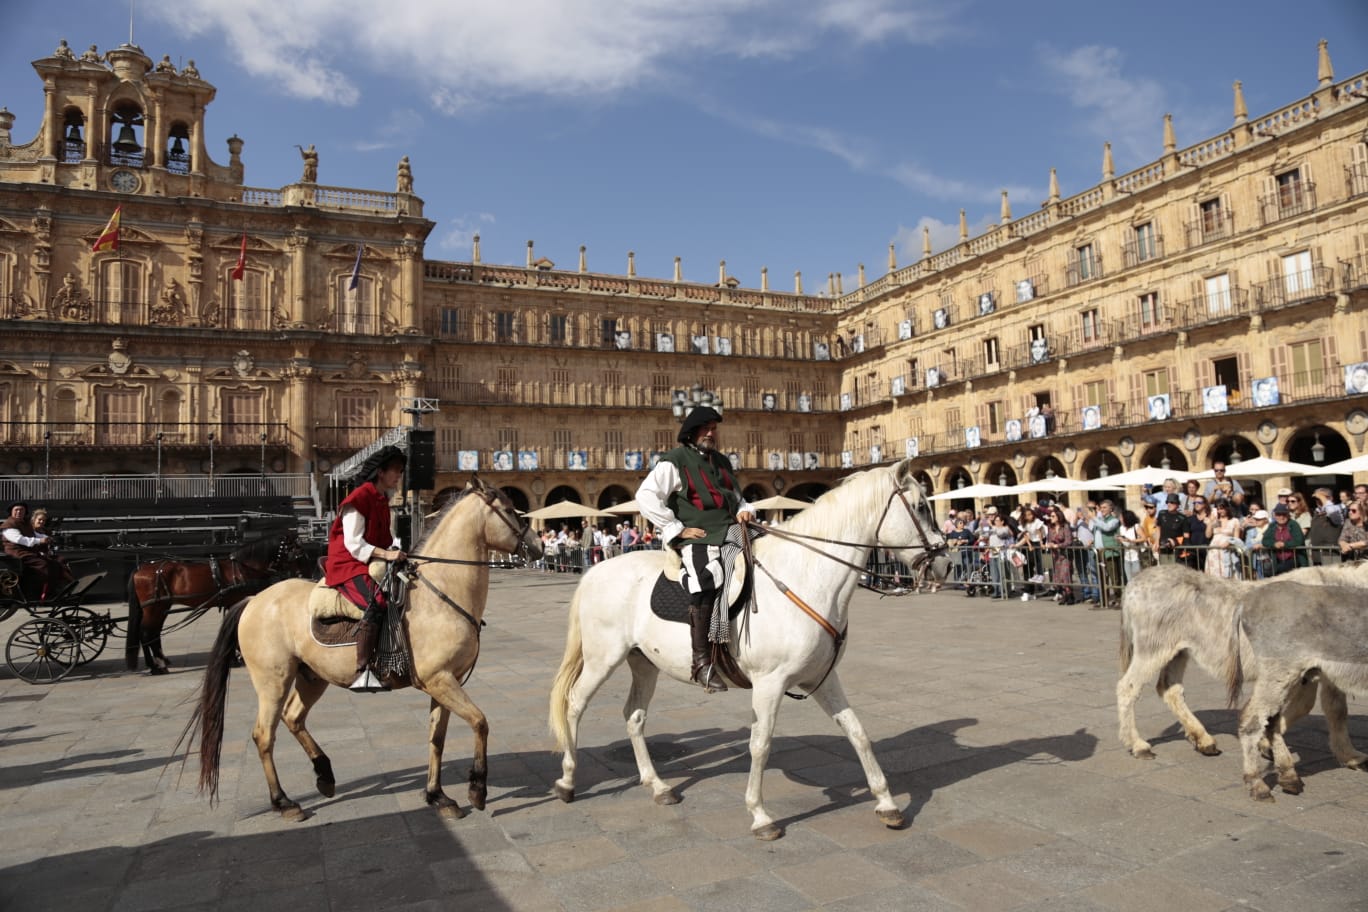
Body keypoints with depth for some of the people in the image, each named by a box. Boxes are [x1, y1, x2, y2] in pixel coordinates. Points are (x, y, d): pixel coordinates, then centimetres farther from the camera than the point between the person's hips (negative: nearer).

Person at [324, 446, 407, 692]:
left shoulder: (383, 502, 18)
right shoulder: (359, 499, -11)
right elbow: (354, 544, -17)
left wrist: (398, 550, 0)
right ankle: (362, 672, -35)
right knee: (377, 603, -33)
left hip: (375, 565, 10)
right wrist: (386, 554, -26)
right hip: (348, 564, -10)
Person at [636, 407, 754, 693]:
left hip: (731, 535, 8)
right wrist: (678, 529, -11)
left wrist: (745, 510, 11)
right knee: (707, 578, -33)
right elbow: (646, 496, -8)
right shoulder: (675, 461, 2)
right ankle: (702, 662, -30)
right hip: (696, 539, -8)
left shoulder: (722, 462, 25)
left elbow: (737, 497, 36)